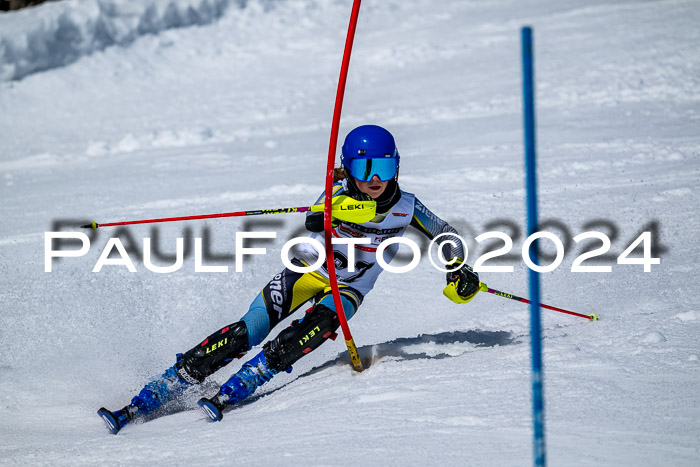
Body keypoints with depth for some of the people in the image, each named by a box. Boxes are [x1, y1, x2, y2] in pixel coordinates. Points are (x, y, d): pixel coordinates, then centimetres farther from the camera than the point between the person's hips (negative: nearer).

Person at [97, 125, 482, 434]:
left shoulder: (407, 208, -10)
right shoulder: (341, 192, -15)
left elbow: (445, 234, 8)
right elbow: (314, 221, -36)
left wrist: (460, 270, -8)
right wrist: (333, 211, -58)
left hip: (348, 289, 2)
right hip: (308, 269, -2)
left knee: (315, 328, -33)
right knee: (244, 334, -19)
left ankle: (228, 396, -31)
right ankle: (142, 403, -20)